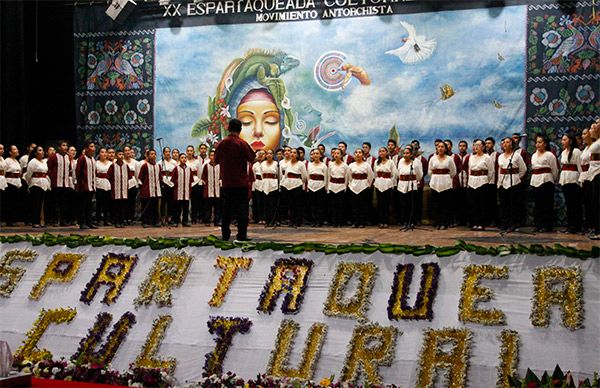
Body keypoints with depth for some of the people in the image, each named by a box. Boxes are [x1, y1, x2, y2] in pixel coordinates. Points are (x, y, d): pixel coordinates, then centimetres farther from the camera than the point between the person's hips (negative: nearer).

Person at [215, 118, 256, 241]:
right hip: (241, 181, -3)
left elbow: (216, 160, 10)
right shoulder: (242, 143, -11)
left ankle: (225, 234, 11)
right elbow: (251, 158, -5)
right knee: (242, 208, 1)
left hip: (226, 182, 4)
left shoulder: (221, 144, 0)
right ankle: (242, 234, -3)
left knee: (226, 208, 10)